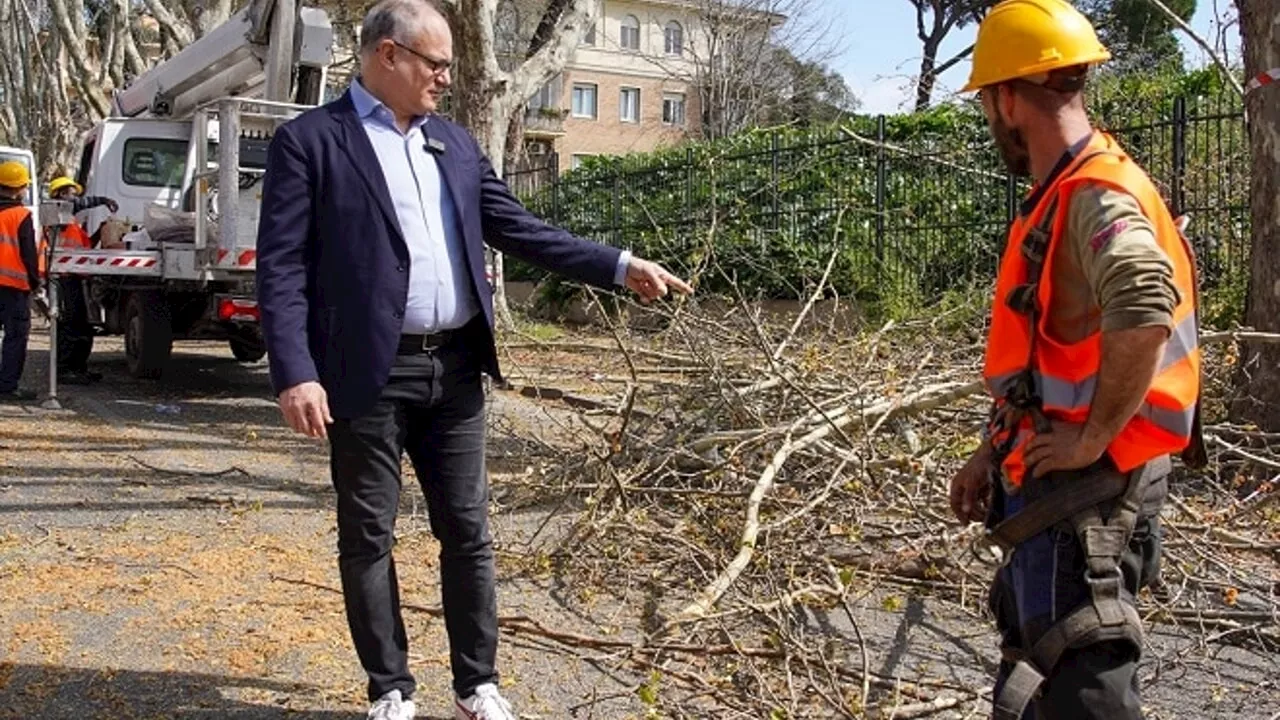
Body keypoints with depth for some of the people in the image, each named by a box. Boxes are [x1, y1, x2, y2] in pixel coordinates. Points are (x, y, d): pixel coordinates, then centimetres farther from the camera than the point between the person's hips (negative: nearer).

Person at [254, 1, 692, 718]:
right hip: (371, 374, -5)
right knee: (368, 537, 7)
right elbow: (282, 265, -10)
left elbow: (517, 227, 13)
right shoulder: (309, 140, -4)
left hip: (455, 369, 5)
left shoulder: (456, 143, 13)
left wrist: (619, 265, 5)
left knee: (469, 532, 10)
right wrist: (296, 373, -19)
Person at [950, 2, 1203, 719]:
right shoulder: (1062, 197, 13)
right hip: (1056, 479, 10)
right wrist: (995, 451, 18)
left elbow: (1145, 309, -40)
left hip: (1086, 488, -10)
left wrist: (1091, 440, -28)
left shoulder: (1097, 195, -19)